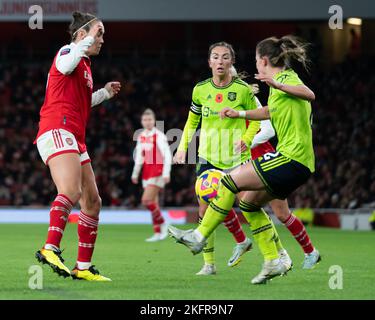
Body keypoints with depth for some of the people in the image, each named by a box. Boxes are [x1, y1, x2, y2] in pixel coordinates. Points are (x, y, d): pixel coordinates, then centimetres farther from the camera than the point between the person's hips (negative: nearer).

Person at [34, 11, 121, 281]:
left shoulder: (85, 63, 27)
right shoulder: (69, 51, -1)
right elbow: (65, 66, -28)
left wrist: (105, 93, 37)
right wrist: (86, 42, -22)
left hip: (75, 139, 10)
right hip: (58, 131, -10)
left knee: (92, 201, 9)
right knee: (72, 191, -30)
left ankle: (84, 267, 13)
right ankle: (50, 248, -41)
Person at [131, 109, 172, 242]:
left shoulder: (159, 136, -9)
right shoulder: (141, 137, 11)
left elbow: (167, 155, -12)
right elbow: (139, 157, 22)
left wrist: (166, 173, -18)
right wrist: (135, 173, 22)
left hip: (157, 173, -7)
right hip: (147, 173, 7)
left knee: (146, 200, -17)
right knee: (153, 203, 6)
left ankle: (162, 224, -1)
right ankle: (158, 233, 11)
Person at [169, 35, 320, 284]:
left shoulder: (286, 77, -7)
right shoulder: (284, 80, 22)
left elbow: (309, 94, -29)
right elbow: (270, 112, 41)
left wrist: (278, 85, -41)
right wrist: (239, 114, 38)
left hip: (291, 158, -10)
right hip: (301, 164, 10)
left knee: (232, 180, -9)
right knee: (249, 202, 14)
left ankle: (200, 236, -4)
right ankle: (274, 262, 10)